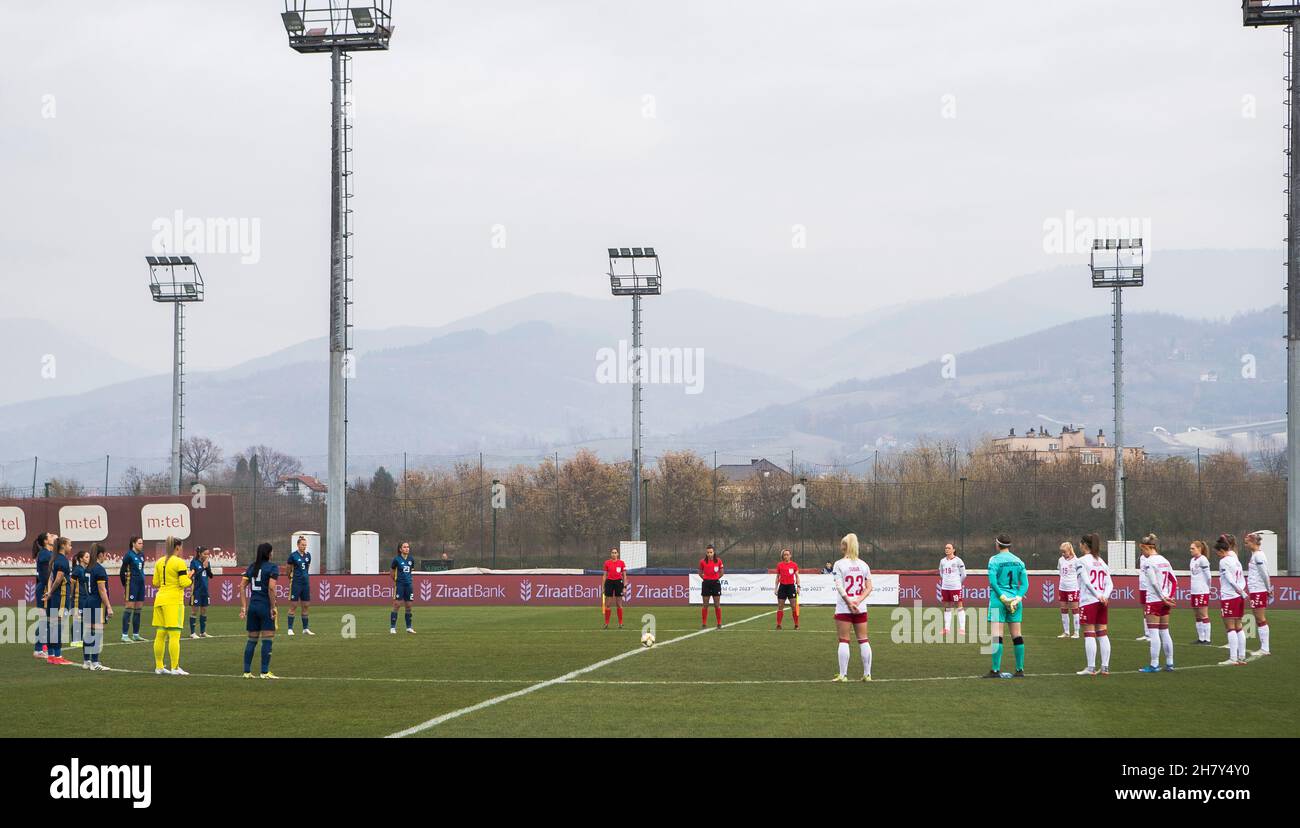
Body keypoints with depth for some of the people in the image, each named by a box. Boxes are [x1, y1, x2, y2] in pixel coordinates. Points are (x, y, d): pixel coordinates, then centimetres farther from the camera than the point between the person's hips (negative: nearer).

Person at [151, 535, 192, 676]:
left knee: (160, 635, 10)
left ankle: (158, 667, 13)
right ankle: (175, 668, -8)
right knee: (174, 635, -6)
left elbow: (155, 582, 14)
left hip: (159, 600, 7)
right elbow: (184, 583, -13)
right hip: (174, 601, -7)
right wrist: (190, 578, 6)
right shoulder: (179, 562, -9)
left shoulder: (159, 562, 10)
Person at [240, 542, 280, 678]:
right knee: (267, 640, -1)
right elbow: (271, 588, -18)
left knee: (252, 640, 13)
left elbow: (242, 586, 7)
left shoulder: (251, 567, 11)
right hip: (265, 606, -6)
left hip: (252, 605, 6)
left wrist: (243, 607, 9)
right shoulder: (272, 567, -7)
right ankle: (264, 672, -2)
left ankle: (247, 671, 13)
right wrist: (273, 607, -13)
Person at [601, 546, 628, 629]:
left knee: (619, 604, 2)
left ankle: (620, 623, 8)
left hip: (618, 582, -1)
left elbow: (624, 576, 3)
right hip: (609, 582, 1)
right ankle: (606, 623, 7)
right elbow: (605, 575, 8)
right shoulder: (607, 563, 3)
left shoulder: (621, 563, 1)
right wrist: (603, 587, 4)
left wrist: (625, 586, -4)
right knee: (607, 604, 0)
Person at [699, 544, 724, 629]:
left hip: (715, 583, 0)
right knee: (705, 605, 3)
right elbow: (700, 572, 12)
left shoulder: (718, 561, -2)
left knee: (717, 605, 2)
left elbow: (722, 571, 10)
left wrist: (717, 577, 2)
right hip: (706, 583, 0)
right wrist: (704, 578, 1)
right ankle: (704, 624, 8)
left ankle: (719, 624, 8)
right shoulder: (703, 561, -2)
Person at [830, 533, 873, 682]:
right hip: (861, 608, 4)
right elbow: (869, 587, 2)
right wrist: (858, 601, -6)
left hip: (843, 608, -4)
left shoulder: (839, 564, -6)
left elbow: (839, 587, -15)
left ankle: (843, 674, 0)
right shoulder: (863, 565, 7)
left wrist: (849, 603, -15)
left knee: (844, 641, 0)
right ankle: (867, 674, 10)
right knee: (863, 640, 9)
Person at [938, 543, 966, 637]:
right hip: (945, 587, 5)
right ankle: (947, 628, 14)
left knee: (959, 606, -4)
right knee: (947, 607, 9)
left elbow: (963, 575, -1)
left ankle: (962, 628, -4)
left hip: (955, 587, -5)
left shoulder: (958, 560, -5)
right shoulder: (942, 561, 9)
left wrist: (958, 582, 6)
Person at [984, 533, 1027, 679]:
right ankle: (1020, 669, 11)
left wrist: (1003, 597, -13)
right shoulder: (1018, 561, 10)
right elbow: (1025, 583, 5)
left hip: (998, 600, -5)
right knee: (1016, 636, 9)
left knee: (997, 636, -7)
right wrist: (1018, 598, -4)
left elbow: (992, 581, -15)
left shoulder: (995, 560, -5)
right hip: (1015, 600, 5)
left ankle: (996, 670, -11)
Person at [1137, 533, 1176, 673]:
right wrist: (1170, 597, 6)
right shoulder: (1164, 561, 11)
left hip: (1153, 600, -8)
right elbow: (1174, 580, 11)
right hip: (1164, 601, 8)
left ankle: (1154, 665, -4)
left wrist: (1163, 598, -12)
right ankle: (1169, 663, 15)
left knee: (1154, 633, -4)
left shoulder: (1148, 562, -13)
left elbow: (1154, 582, -18)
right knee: (1164, 632, 13)